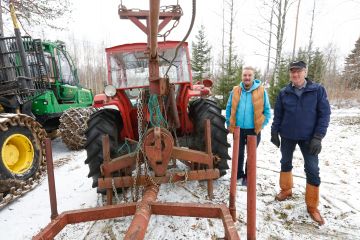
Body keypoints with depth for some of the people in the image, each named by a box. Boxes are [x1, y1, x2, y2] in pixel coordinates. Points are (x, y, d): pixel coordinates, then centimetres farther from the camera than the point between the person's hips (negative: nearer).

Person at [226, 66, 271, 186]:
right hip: (238, 129, 2)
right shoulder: (235, 91, 0)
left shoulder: (261, 91, -6)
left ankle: (248, 176, 29)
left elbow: (267, 111, 0)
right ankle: (238, 173, 35)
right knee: (238, 153, 16)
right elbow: (229, 108, 8)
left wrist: (261, 125, -5)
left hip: (253, 130, -2)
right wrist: (229, 124, 4)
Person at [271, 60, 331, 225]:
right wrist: (274, 133, 2)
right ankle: (286, 190, 37)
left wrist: (318, 137, -13)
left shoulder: (318, 90, -7)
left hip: (309, 137, -1)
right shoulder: (284, 93, -3)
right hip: (287, 136, 2)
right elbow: (278, 115, 3)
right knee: (285, 163, 14)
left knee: (312, 171, -1)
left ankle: (312, 206, 14)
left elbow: (324, 114, -7)